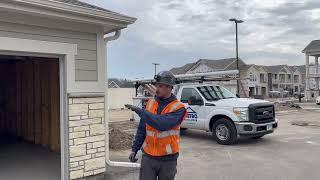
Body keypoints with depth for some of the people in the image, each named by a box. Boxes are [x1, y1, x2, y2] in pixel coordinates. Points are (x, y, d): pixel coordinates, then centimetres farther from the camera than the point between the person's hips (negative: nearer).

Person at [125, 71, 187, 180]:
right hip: (148, 157, 3)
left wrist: (139, 110, -25)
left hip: (168, 159, -3)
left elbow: (161, 124, -29)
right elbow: (142, 129, 9)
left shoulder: (178, 108, -12)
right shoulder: (150, 103, 3)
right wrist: (134, 149, 7)